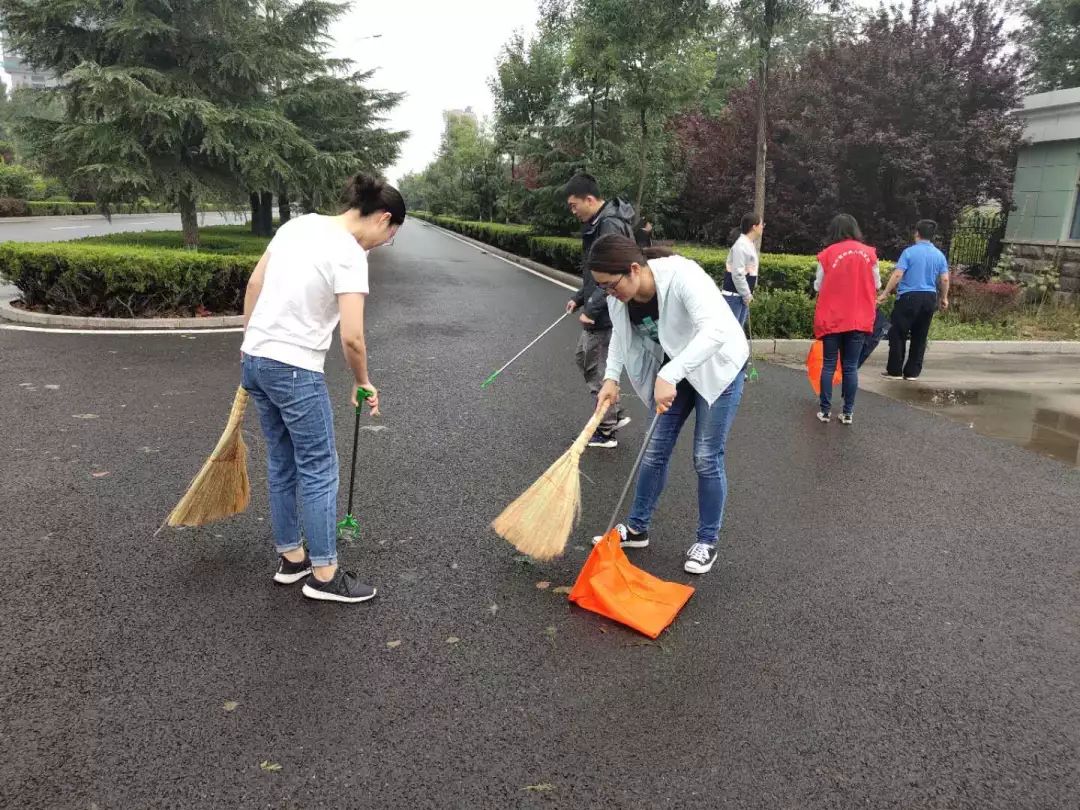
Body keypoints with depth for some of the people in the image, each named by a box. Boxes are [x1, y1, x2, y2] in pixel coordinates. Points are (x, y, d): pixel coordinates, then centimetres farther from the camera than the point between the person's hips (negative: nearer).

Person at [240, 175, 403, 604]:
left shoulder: (298, 224, 7)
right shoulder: (350, 254, -16)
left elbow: (254, 284, 14)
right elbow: (352, 337, -20)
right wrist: (362, 382, -2)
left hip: (255, 359, 9)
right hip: (295, 370, -8)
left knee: (282, 464, 19)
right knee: (319, 469, 4)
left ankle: (290, 557, 32)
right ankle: (324, 575, 14)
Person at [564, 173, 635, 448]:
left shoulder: (611, 226, -21)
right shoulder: (597, 223, 11)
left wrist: (591, 310, -23)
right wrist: (579, 298, 14)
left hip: (606, 314, -11)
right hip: (597, 310, 11)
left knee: (599, 370, 0)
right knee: (584, 358, 21)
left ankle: (607, 431, 15)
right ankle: (616, 414, 30)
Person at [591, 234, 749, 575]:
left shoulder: (682, 275, -35)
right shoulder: (619, 294, -15)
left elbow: (715, 330, -46)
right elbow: (620, 334, 5)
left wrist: (668, 376, -53)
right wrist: (611, 377, -9)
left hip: (717, 366, -6)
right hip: (672, 370, 6)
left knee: (706, 457, -3)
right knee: (656, 451, 8)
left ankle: (707, 541, 14)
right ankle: (637, 528, 23)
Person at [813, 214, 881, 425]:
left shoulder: (827, 254, -5)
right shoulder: (869, 253, 0)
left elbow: (818, 286, 0)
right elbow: (877, 285, 6)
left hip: (831, 319, -1)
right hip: (860, 319, 1)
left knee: (829, 365, 9)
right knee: (851, 367, 8)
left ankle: (826, 411, 11)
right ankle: (848, 413, 11)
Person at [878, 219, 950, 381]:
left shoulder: (909, 252, -7)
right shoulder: (939, 255, 6)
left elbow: (897, 275, -13)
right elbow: (945, 279, 5)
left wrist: (885, 293, -8)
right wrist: (944, 298, 18)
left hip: (909, 297, -5)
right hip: (929, 298, 5)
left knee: (898, 335, 4)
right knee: (920, 337, 10)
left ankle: (895, 371, 4)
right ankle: (912, 372, 12)